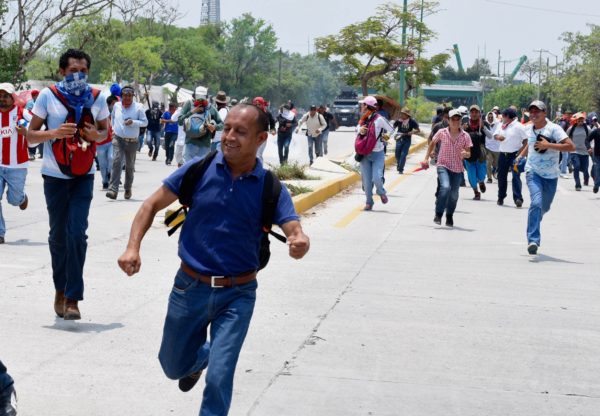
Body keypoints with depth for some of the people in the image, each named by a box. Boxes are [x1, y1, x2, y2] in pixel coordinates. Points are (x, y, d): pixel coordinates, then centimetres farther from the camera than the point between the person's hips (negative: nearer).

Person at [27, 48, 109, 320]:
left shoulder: (96, 98, 0)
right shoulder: (48, 96, -5)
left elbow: (106, 131, 14)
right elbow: (31, 135, -3)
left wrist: (97, 135, -10)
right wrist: (54, 133, -22)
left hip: (84, 175, 0)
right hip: (55, 175, 0)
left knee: (77, 233, -10)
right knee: (58, 234, 9)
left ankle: (72, 298, -6)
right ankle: (61, 289, 27)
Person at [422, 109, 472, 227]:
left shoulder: (465, 136, -1)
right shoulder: (442, 133, -3)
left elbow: (469, 153, 4)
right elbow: (432, 143, 13)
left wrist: (465, 154, -20)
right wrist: (426, 158, 12)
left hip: (458, 169, 2)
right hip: (443, 165, -2)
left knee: (454, 194, 7)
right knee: (445, 187, -25)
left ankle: (449, 217, 29)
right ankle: (438, 214, -14)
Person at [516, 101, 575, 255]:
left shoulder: (553, 129, -11)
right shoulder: (530, 129, 5)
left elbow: (571, 146, -22)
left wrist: (548, 145, -25)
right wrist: (520, 156, 16)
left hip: (551, 175, -1)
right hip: (533, 172, 1)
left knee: (544, 207, 16)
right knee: (536, 202, -23)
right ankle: (533, 240, -26)